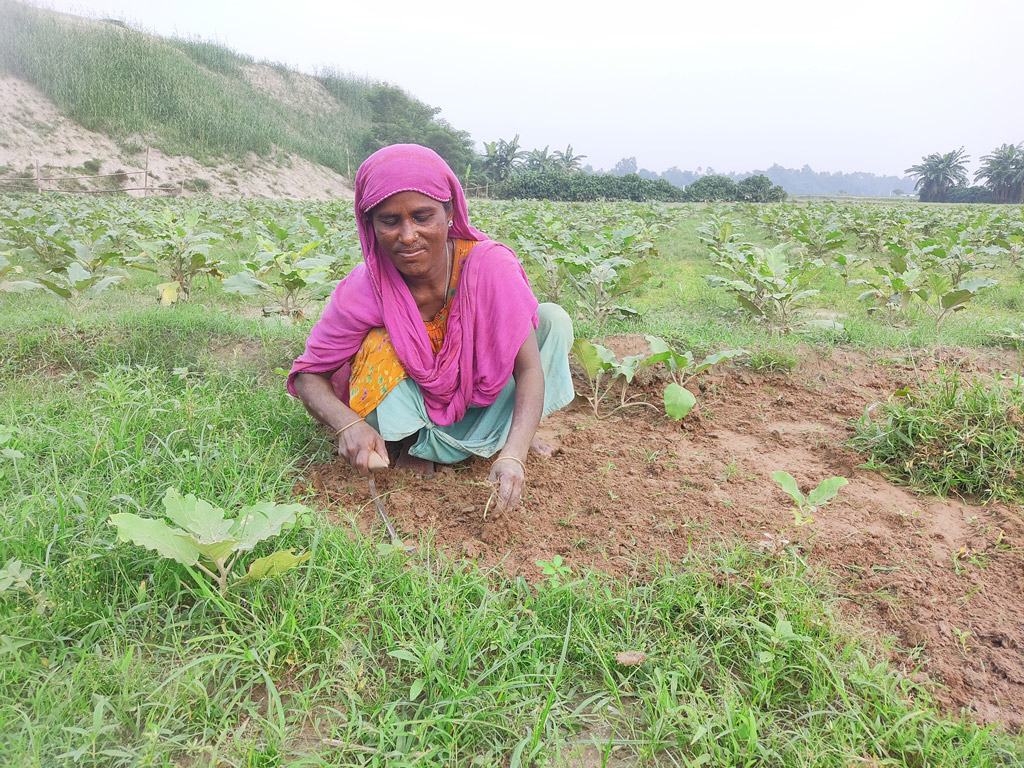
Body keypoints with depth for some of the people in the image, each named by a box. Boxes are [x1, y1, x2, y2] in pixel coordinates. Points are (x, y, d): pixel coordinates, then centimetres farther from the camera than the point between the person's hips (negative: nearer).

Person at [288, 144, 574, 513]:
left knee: (553, 319, -18)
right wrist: (347, 424, -40)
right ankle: (415, 440, -2)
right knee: (381, 348, -33)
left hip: (481, 395, 1)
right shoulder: (361, 291, -26)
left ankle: (502, 431, 2)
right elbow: (308, 375, -18)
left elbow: (530, 368, -29)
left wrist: (513, 453, -45)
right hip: (407, 407, -1)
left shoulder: (490, 265, -29)